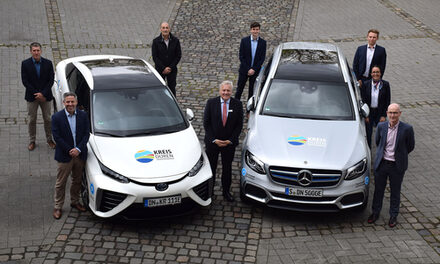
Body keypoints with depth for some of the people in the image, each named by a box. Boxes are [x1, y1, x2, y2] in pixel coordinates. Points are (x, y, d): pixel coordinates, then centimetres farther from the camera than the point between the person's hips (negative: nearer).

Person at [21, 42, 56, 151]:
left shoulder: (48, 63, -3)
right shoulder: (25, 63, -5)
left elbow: (51, 80, -4)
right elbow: (25, 81, -7)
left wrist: (43, 93, -14)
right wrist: (36, 94, -13)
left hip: (45, 96, 1)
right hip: (31, 97, -1)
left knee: (47, 119, 9)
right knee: (32, 120, 7)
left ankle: (49, 139, 23)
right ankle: (32, 141, 19)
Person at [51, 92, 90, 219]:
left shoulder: (83, 115, -2)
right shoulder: (57, 117, -10)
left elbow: (86, 134, -2)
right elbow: (57, 137, -11)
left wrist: (78, 149, -14)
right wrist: (69, 151, -15)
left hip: (80, 155, 3)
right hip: (64, 156, -3)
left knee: (77, 180, 18)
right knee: (60, 183, 6)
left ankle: (75, 202, 36)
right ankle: (57, 207, 18)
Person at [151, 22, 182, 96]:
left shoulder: (175, 40, -5)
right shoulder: (156, 41, -8)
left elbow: (178, 56, -3)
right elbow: (155, 57, -9)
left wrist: (170, 67, -11)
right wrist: (163, 68, -15)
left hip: (172, 70, 1)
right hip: (160, 70, -1)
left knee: (172, 88, 8)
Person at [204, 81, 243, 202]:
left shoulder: (237, 104, -5)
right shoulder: (211, 103, -7)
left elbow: (239, 125, -2)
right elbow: (206, 123, -5)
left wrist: (230, 140, -11)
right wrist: (214, 139, -13)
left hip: (229, 143, 1)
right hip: (212, 142, -1)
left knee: (227, 168, 13)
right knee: (211, 167, 11)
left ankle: (226, 191, 28)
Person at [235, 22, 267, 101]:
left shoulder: (263, 42, -2)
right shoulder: (244, 40, -5)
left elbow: (262, 58, -3)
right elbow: (241, 56, -5)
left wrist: (254, 69, -12)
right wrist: (248, 69, -12)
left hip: (255, 70, 1)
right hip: (244, 70, -1)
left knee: (252, 90, 9)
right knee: (239, 89, 6)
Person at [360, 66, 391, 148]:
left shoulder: (385, 85, -5)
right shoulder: (366, 84, -5)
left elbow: (387, 101, -3)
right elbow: (363, 100, -2)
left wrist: (384, 115, -7)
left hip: (380, 112, 0)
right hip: (369, 112, 0)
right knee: (368, 134, 5)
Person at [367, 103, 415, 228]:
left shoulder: (407, 129, -13)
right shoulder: (381, 126, -4)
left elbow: (410, 147, 1)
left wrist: (399, 155, 11)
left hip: (397, 166, -2)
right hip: (381, 163, 2)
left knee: (395, 191, 11)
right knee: (378, 189, 14)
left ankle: (393, 216, 27)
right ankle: (375, 212, 31)